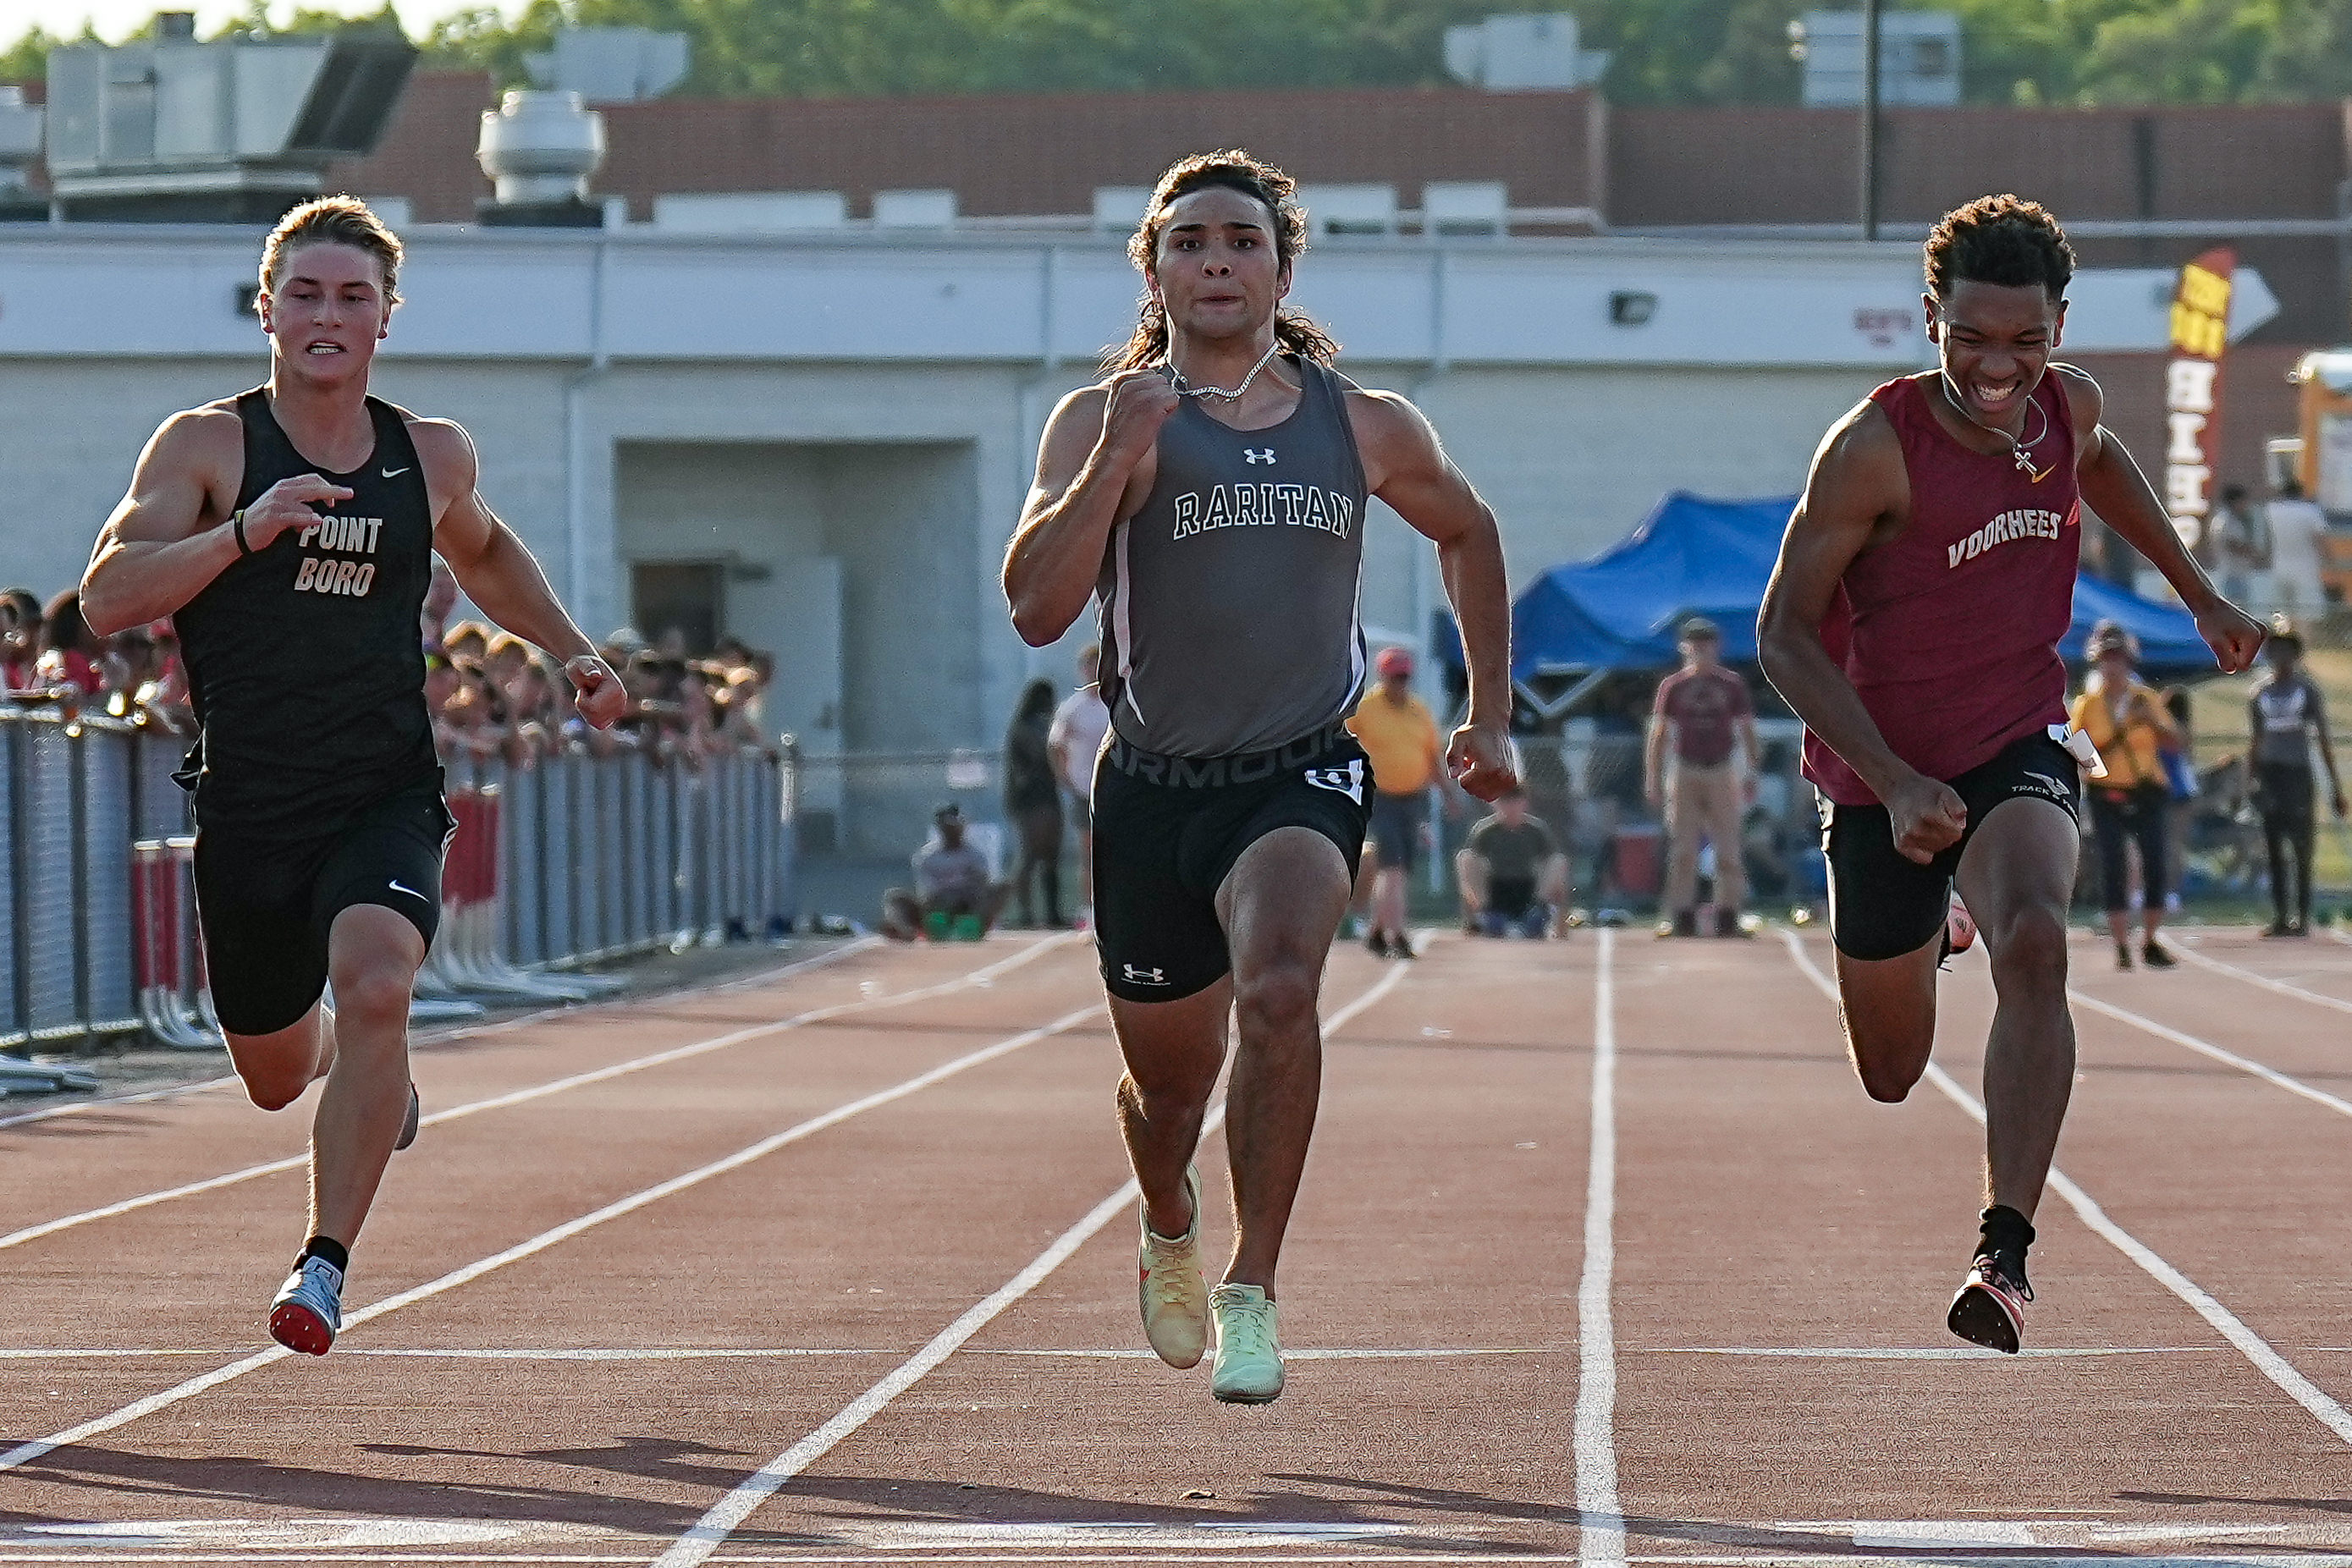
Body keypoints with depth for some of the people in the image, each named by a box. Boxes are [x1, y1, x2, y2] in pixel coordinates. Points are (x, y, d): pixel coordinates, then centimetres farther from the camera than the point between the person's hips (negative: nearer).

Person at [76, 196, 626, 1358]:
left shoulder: (431, 457, 7)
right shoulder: (206, 446, -4)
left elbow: (482, 551, 30)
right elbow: (107, 595, -15)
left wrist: (570, 651, 18)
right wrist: (247, 529, -25)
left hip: (386, 799, 0)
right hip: (248, 810, 0)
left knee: (376, 988, -29)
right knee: (276, 1076, 15)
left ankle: (326, 1263, -23)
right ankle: (357, 1061, 53)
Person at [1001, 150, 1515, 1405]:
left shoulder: (1365, 429, 2)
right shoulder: (1104, 421, -5)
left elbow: (1466, 532, 23)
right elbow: (1035, 609, -17)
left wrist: (1491, 716, 19)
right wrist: (1117, 454, -26)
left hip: (1301, 777, -1)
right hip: (1153, 786, 1)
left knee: (1278, 987, -31)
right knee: (1166, 1078, 15)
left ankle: (1252, 1292, -24)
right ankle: (1169, 1225, 52)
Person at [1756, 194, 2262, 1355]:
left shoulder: (2066, 408, -5)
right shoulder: (1875, 448, -22)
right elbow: (1784, 632, -19)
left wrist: (2201, 596, 27)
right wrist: (1895, 785, -27)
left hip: (2017, 748, 2)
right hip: (1887, 778, -2)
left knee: (2034, 944, -31)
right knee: (1890, 1076, 13)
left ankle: (2006, 1250, -32)